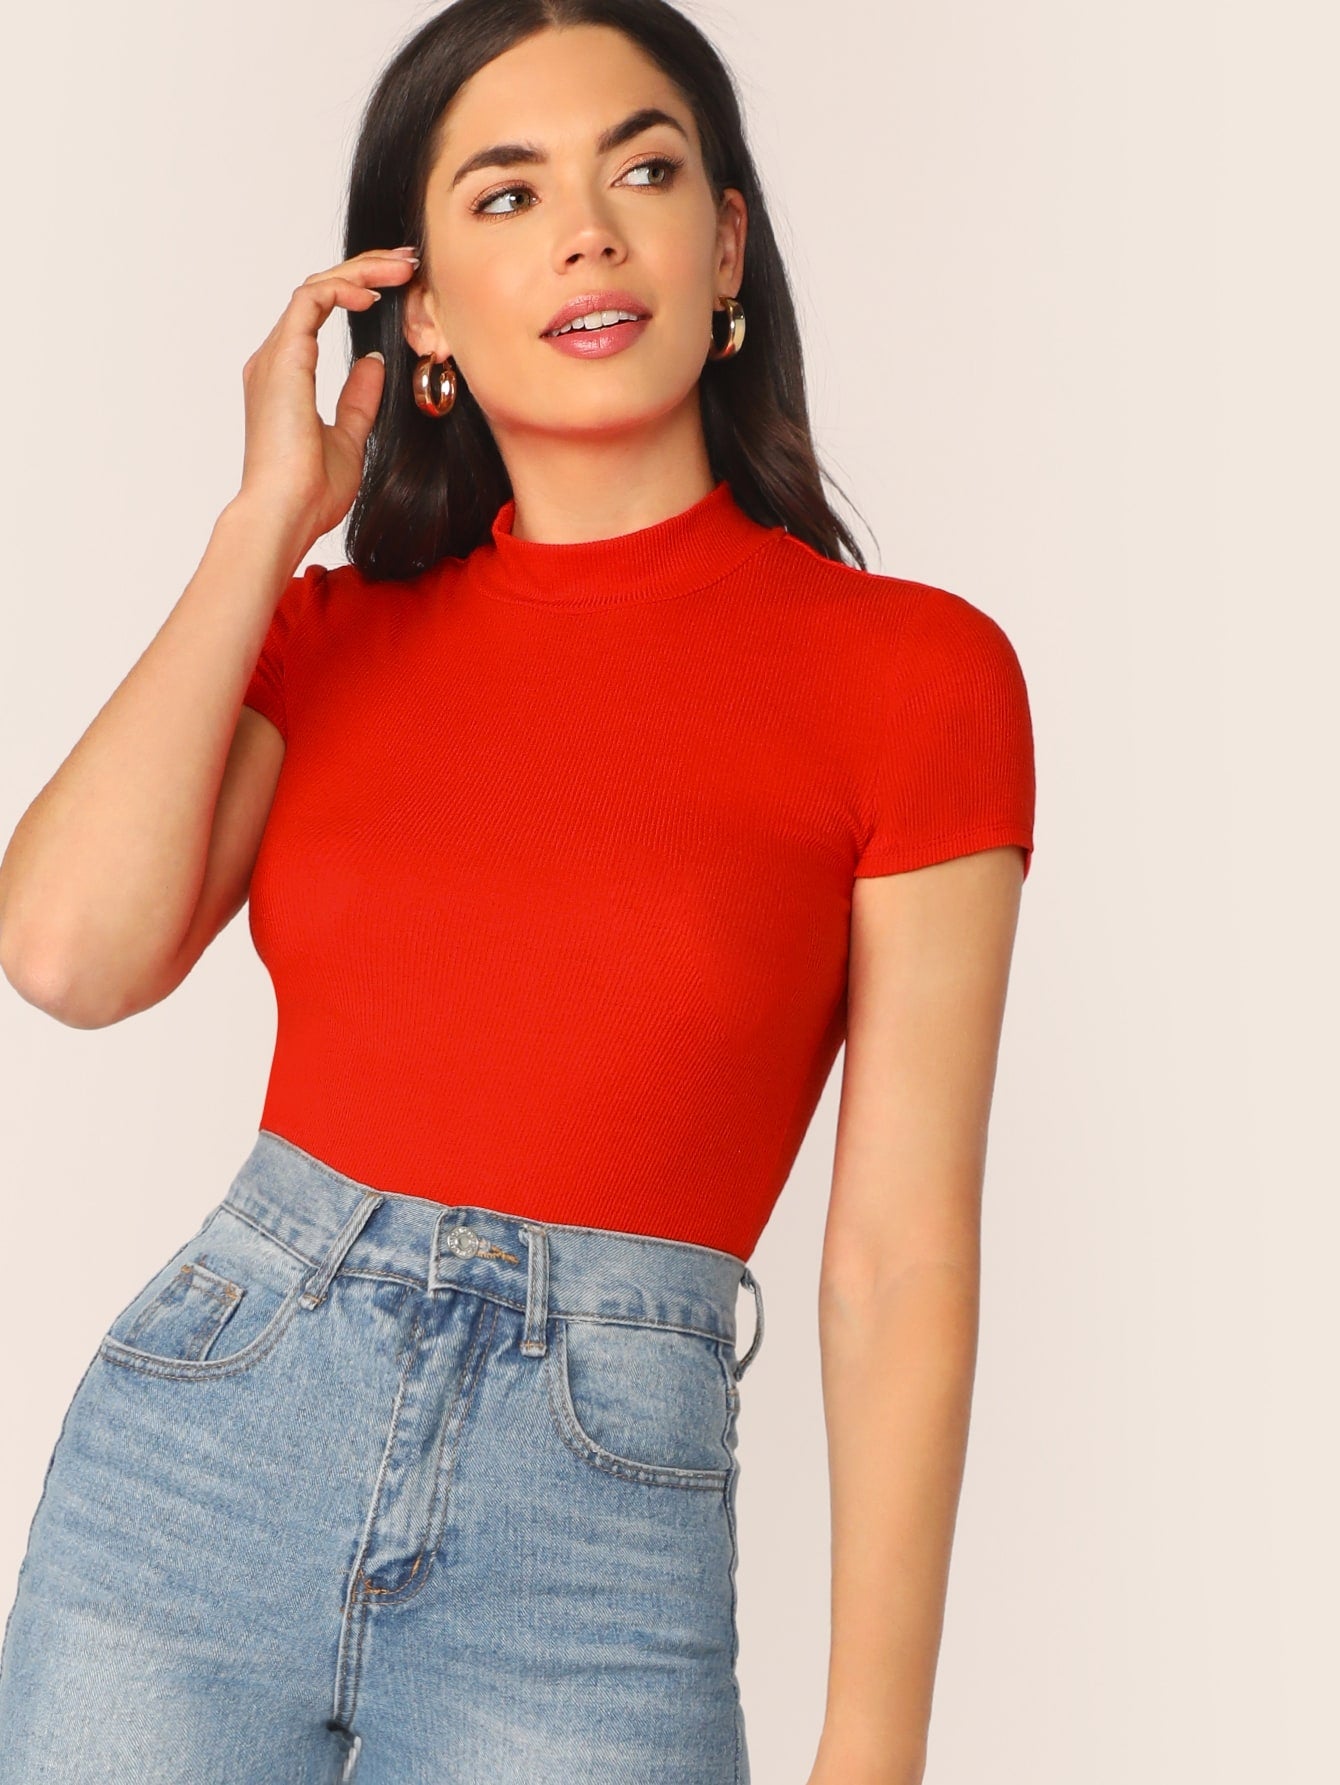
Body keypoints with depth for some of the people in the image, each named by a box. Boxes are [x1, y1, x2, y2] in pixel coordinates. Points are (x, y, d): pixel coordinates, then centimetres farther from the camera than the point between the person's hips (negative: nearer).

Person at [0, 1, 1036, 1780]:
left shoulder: (908, 670, -5)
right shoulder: (337, 633, 6)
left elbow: (902, 1264, -7)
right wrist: (263, 523, -5)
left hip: (589, 1546, -2)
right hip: (196, 1446, 3)